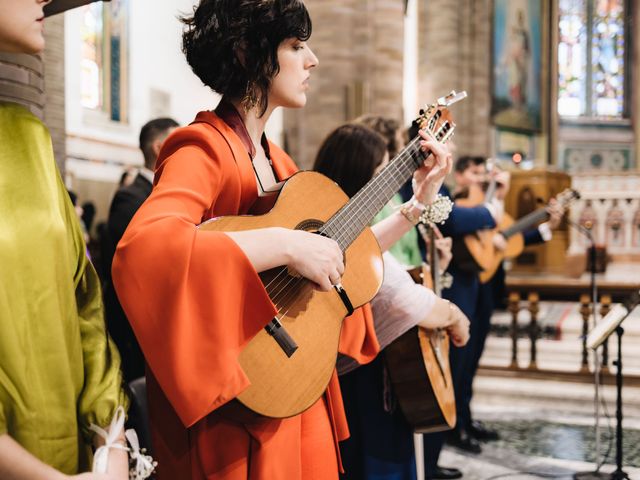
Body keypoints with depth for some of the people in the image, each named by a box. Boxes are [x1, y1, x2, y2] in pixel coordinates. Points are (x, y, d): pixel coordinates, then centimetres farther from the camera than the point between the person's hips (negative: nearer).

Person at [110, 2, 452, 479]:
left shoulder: (276, 160, 10)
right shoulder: (204, 149, -17)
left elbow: (341, 254, 18)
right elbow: (141, 248, -37)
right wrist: (286, 245, -35)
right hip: (236, 411, -8)